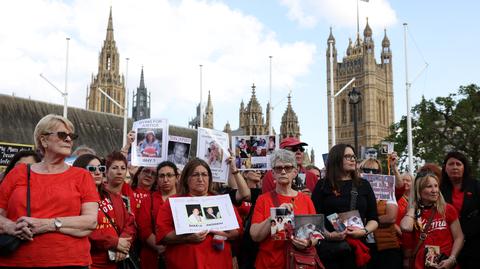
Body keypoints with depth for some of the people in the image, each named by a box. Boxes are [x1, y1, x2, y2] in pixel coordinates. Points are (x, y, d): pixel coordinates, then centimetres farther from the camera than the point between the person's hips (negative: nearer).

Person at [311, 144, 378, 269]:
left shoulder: (364, 185, 11)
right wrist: (329, 235, -18)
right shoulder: (323, 186, 3)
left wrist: (364, 231, -10)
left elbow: (374, 219, 10)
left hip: (357, 246, 2)